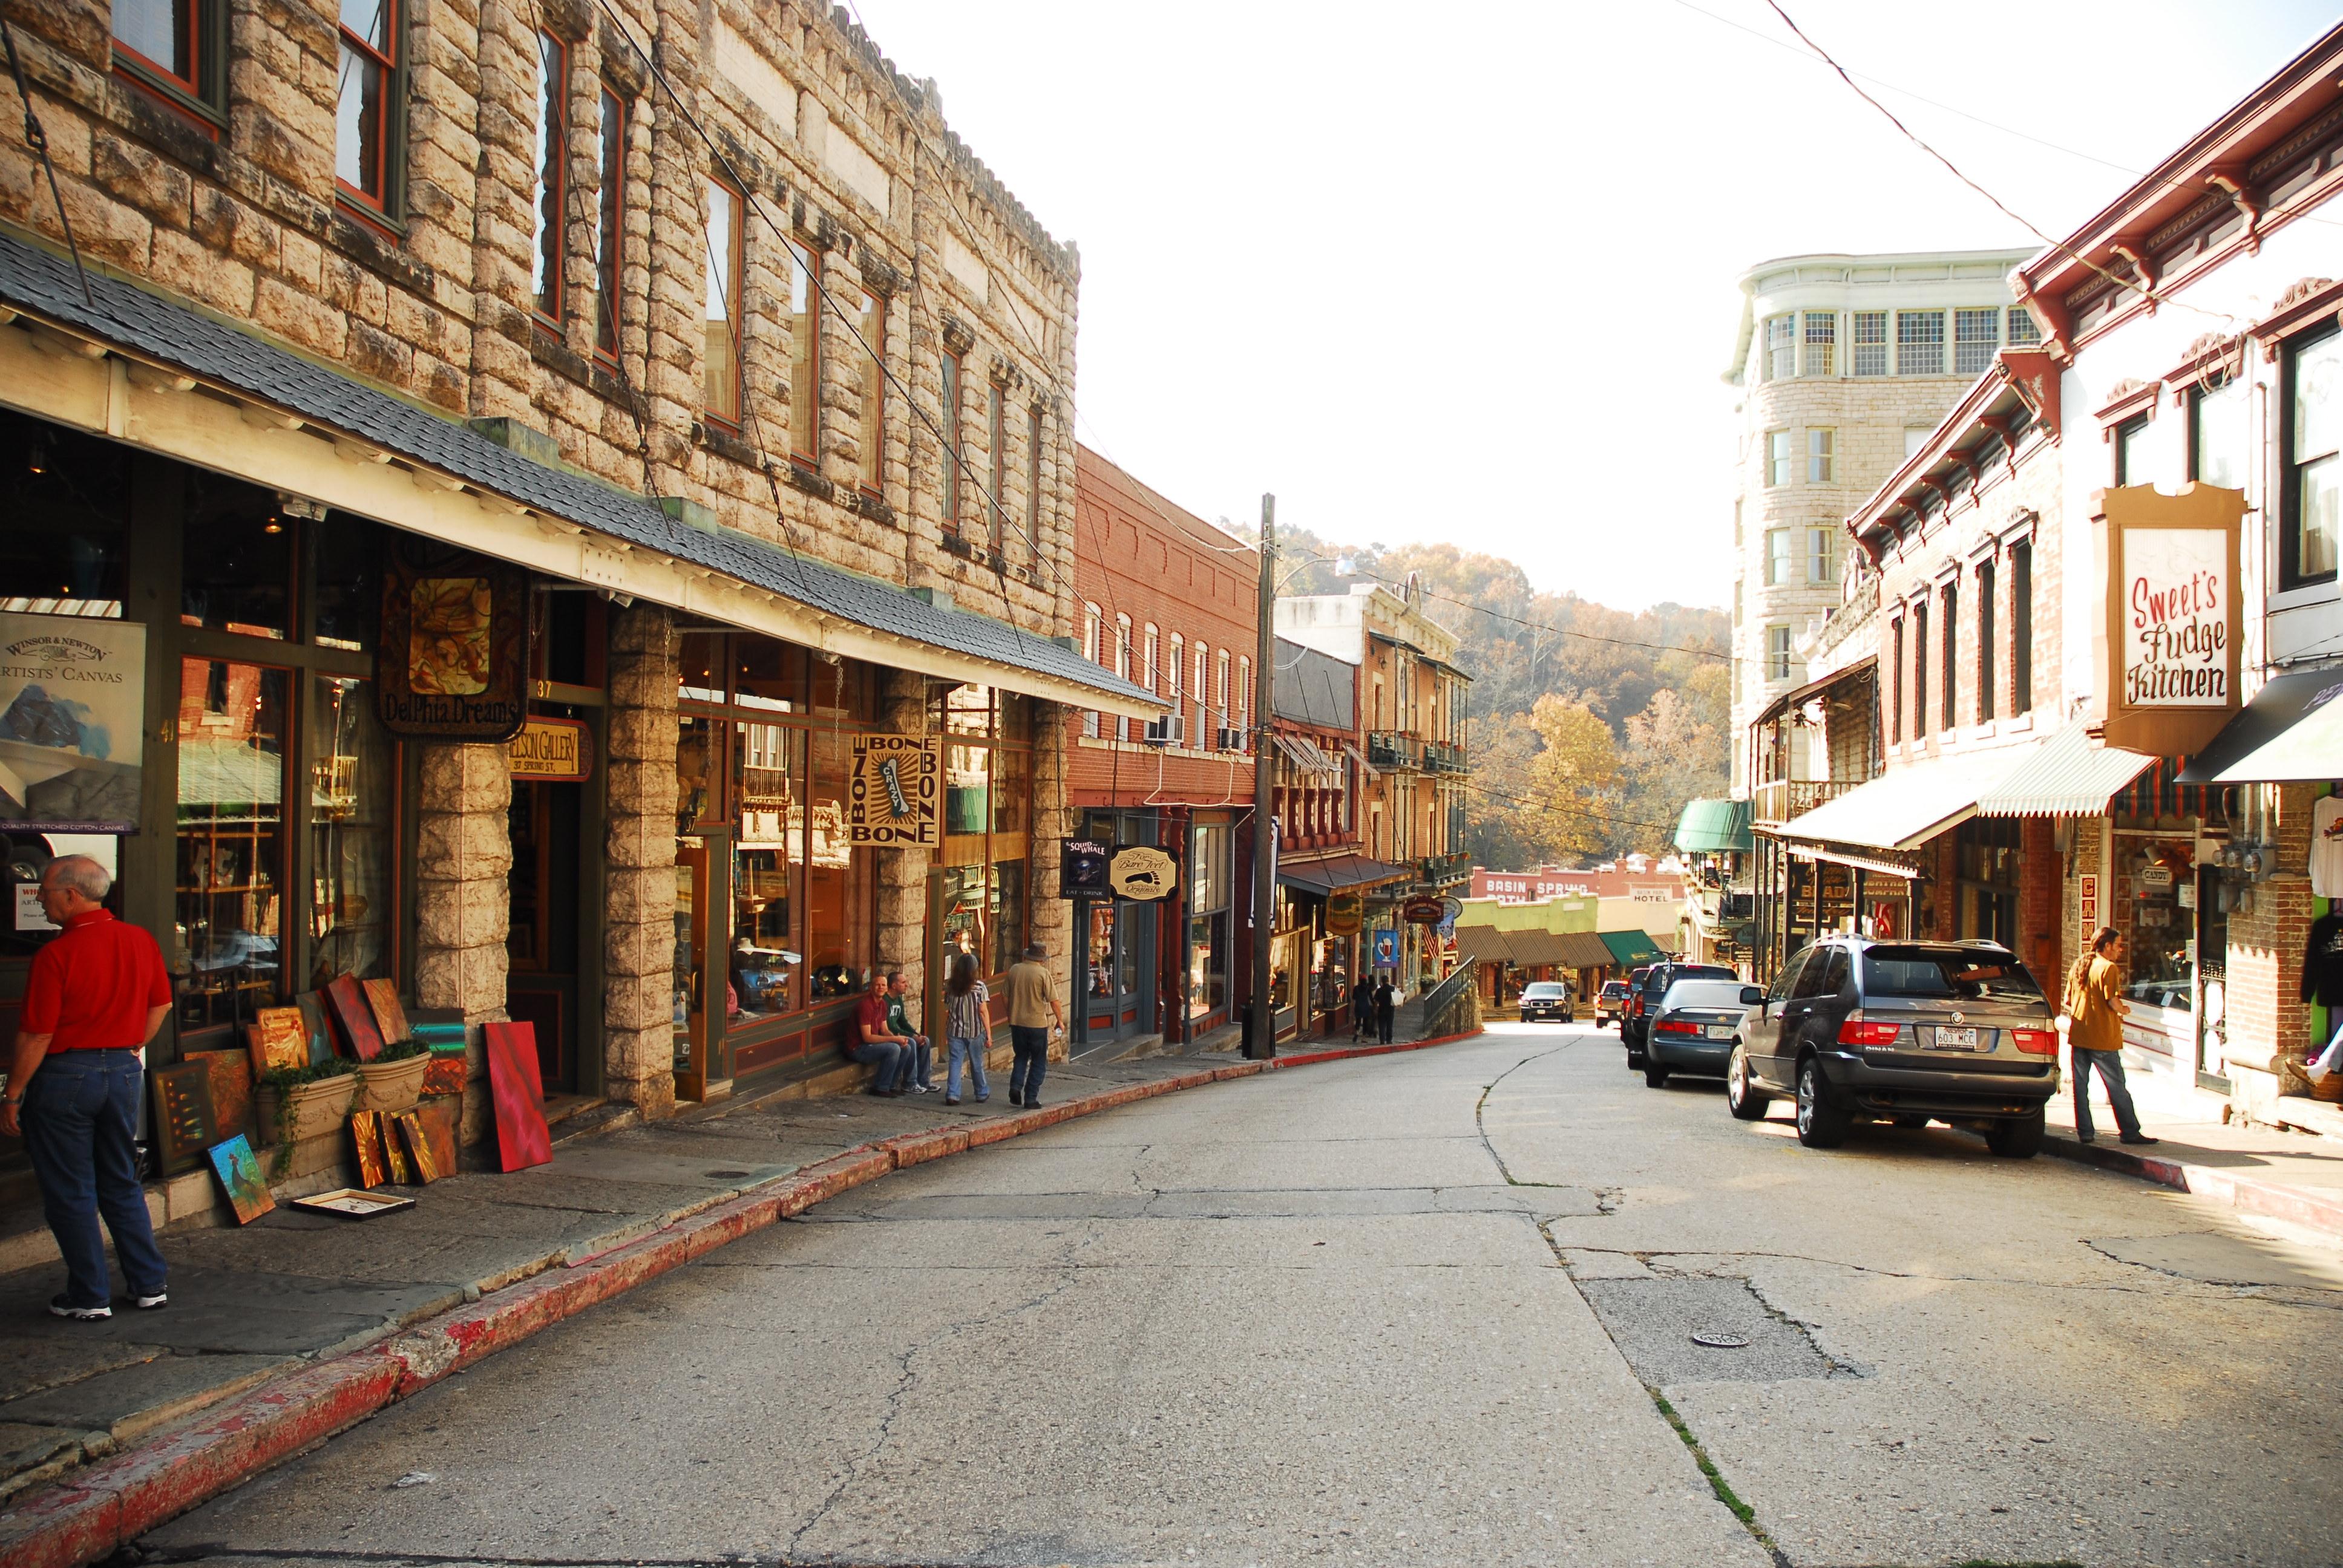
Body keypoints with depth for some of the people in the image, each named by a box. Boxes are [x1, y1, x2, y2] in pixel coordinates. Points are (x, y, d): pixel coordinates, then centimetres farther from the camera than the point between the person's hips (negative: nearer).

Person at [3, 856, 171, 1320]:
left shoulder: (56, 955, -17)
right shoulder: (140, 941, 1)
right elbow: (161, 1004, 11)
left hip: (65, 1075, -6)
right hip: (123, 1071, 6)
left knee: (70, 1192, 6)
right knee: (123, 1185, 17)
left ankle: (90, 1297, 11)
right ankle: (150, 1285, 19)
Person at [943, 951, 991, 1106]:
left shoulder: (950, 986, -1)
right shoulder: (979, 987, -9)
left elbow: (947, 1012, 2)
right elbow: (983, 1012, -10)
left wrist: (945, 1034, 10)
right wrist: (989, 1035, -6)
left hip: (954, 1031, 1)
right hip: (975, 1032, -1)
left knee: (954, 1063, 3)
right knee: (977, 1064, 13)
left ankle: (952, 1095, -8)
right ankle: (982, 1094, 27)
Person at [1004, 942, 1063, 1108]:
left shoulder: (1014, 970, 2)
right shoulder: (1043, 973, -11)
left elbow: (1006, 995, 11)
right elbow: (1053, 1000, -11)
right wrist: (1060, 1021, 1)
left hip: (1016, 1022, 4)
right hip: (1037, 1024, -4)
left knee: (1021, 1056, 20)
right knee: (1038, 1062, 8)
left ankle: (1016, 1086, -1)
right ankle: (1030, 1098, 5)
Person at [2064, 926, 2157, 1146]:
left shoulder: (2079, 966, 12)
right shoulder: (2109, 968, -11)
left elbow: (2068, 1002, 14)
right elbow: (2113, 1002, -19)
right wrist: (2124, 1009, 1)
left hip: (2079, 1035, 7)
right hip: (2102, 1037, -6)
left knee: (2080, 1085, 8)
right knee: (2117, 1087, 2)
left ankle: (2084, 1131, 8)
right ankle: (2130, 1132, 7)